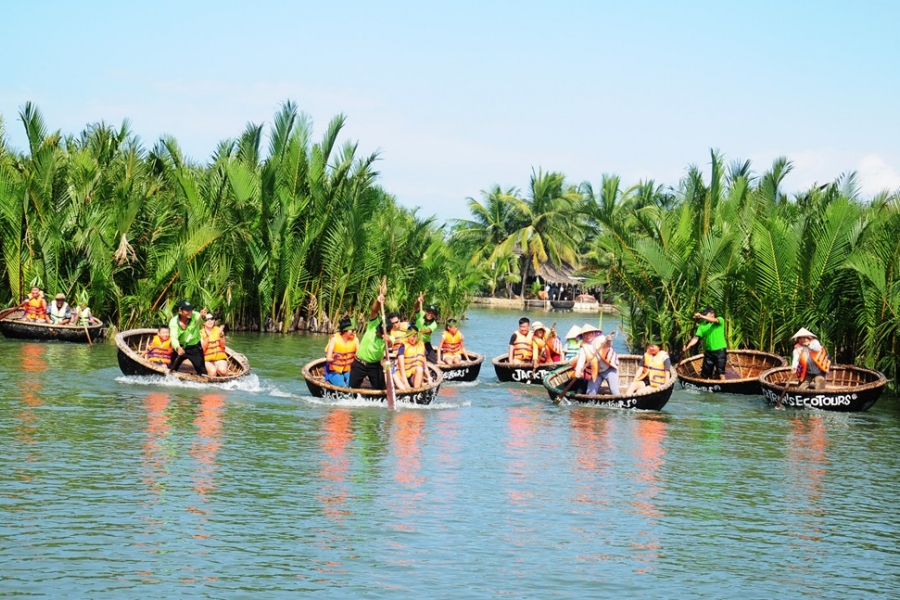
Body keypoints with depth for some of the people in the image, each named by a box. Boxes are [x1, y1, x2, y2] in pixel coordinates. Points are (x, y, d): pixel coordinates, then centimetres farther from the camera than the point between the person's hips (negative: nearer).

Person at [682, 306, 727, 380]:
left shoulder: (720, 320, -2)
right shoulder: (702, 325, 8)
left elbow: (714, 320, -26)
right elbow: (696, 338, 1)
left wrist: (701, 316, -41)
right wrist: (687, 347, -14)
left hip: (720, 351, -5)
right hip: (708, 352, 5)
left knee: (720, 374, -9)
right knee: (705, 375, 7)